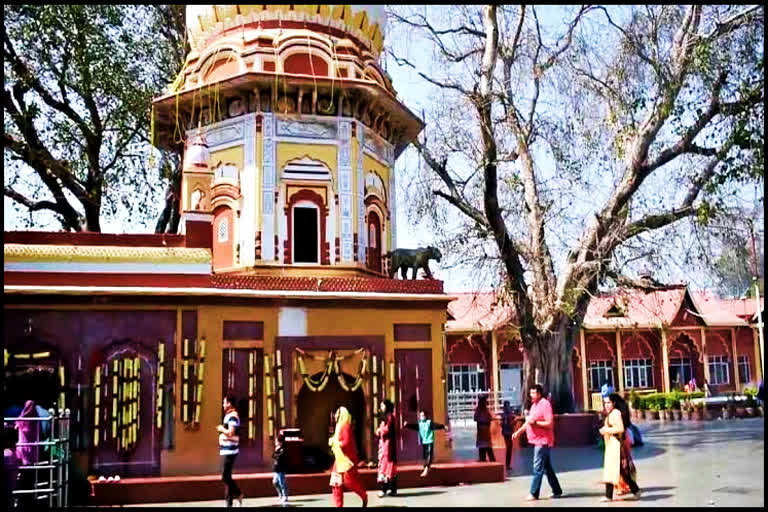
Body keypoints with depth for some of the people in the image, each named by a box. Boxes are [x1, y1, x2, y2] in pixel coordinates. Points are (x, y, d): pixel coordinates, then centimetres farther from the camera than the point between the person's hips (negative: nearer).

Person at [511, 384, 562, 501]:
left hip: (543, 442, -9)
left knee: (538, 468, -7)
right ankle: (557, 491, 23)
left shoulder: (545, 404, -14)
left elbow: (550, 423, -20)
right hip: (537, 441, 9)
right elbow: (529, 421, 23)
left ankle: (534, 493, -5)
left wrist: (535, 422, -22)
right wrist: (519, 431, 16)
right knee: (547, 467, 14)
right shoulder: (534, 404, 15)